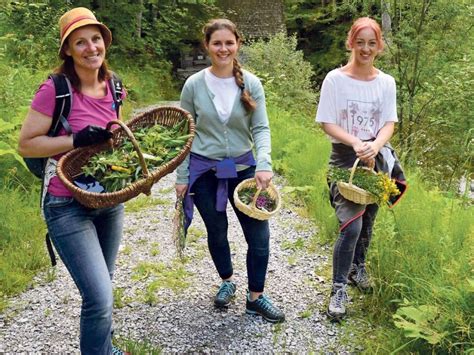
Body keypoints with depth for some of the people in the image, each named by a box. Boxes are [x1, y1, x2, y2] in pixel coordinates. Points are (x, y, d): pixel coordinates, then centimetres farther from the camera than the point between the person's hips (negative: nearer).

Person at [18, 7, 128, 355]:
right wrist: (77, 140, -22)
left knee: (102, 289, 21)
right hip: (68, 206, -6)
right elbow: (25, 144, -13)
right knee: (100, 299, -11)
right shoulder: (55, 90, -17)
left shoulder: (113, 87, 2)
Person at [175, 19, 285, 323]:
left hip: (243, 168, 1)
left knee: (259, 235, 1)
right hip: (205, 171, 0)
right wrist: (182, 177, -1)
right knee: (217, 232, 15)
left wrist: (264, 164, -22)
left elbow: (261, 128, -6)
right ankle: (227, 282, 41)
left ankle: (256, 296, 22)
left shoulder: (251, 84, -4)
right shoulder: (194, 85, -5)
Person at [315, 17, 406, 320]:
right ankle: (339, 289, 0)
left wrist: (375, 145, -20)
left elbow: (389, 124, 0)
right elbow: (327, 123, -8)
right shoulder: (335, 79, -6)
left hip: (377, 158, 4)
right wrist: (356, 144, -22)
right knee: (351, 225, -15)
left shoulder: (386, 82, 4)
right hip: (345, 158, -4)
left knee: (367, 220, 15)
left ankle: (358, 266, 41)